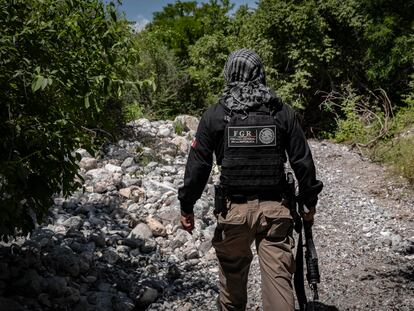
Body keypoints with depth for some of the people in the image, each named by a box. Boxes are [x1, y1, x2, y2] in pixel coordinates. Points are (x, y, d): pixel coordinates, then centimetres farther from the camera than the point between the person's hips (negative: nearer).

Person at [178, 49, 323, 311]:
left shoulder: (214, 115, -2)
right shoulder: (283, 112, 1)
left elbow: (198, 165, -2)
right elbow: (303, 161, 2)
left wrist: (187, 206, 7)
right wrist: (310, 202, 14)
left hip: (233, 209, 0)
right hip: (274, 209, 0)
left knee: (232, 274, 18)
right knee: (278, 276, 2)